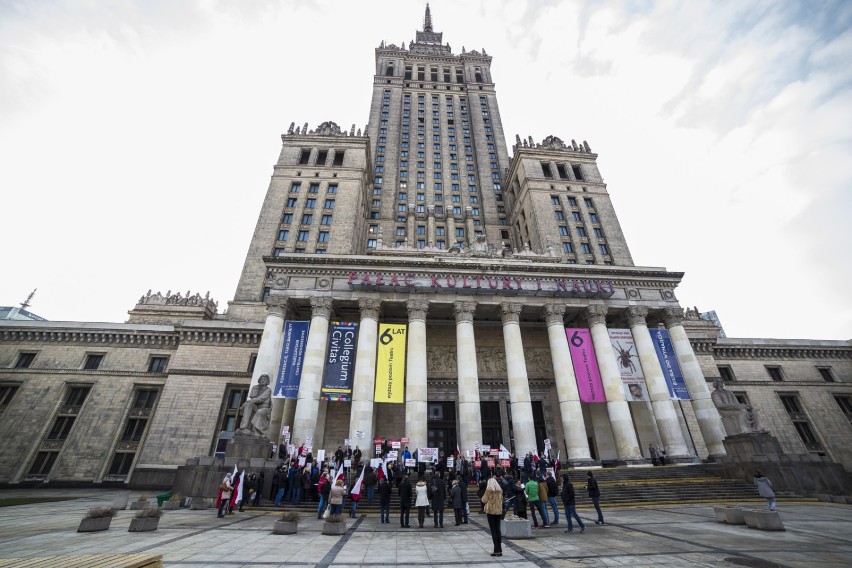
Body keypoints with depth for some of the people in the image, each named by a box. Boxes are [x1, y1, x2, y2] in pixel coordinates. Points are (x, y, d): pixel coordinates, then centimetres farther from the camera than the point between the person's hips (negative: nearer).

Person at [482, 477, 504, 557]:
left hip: (490, 511, -5)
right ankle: (500, 550, 15)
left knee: (493, 530, 2)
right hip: (499, 511, 5)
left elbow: (484, 500, -6)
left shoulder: (488, 490, -11)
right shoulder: (500, 490, 2)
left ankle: (496, 550, 1)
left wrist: (484, 496, 10)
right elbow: (501, 500, 10)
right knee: (498, 530, 12)